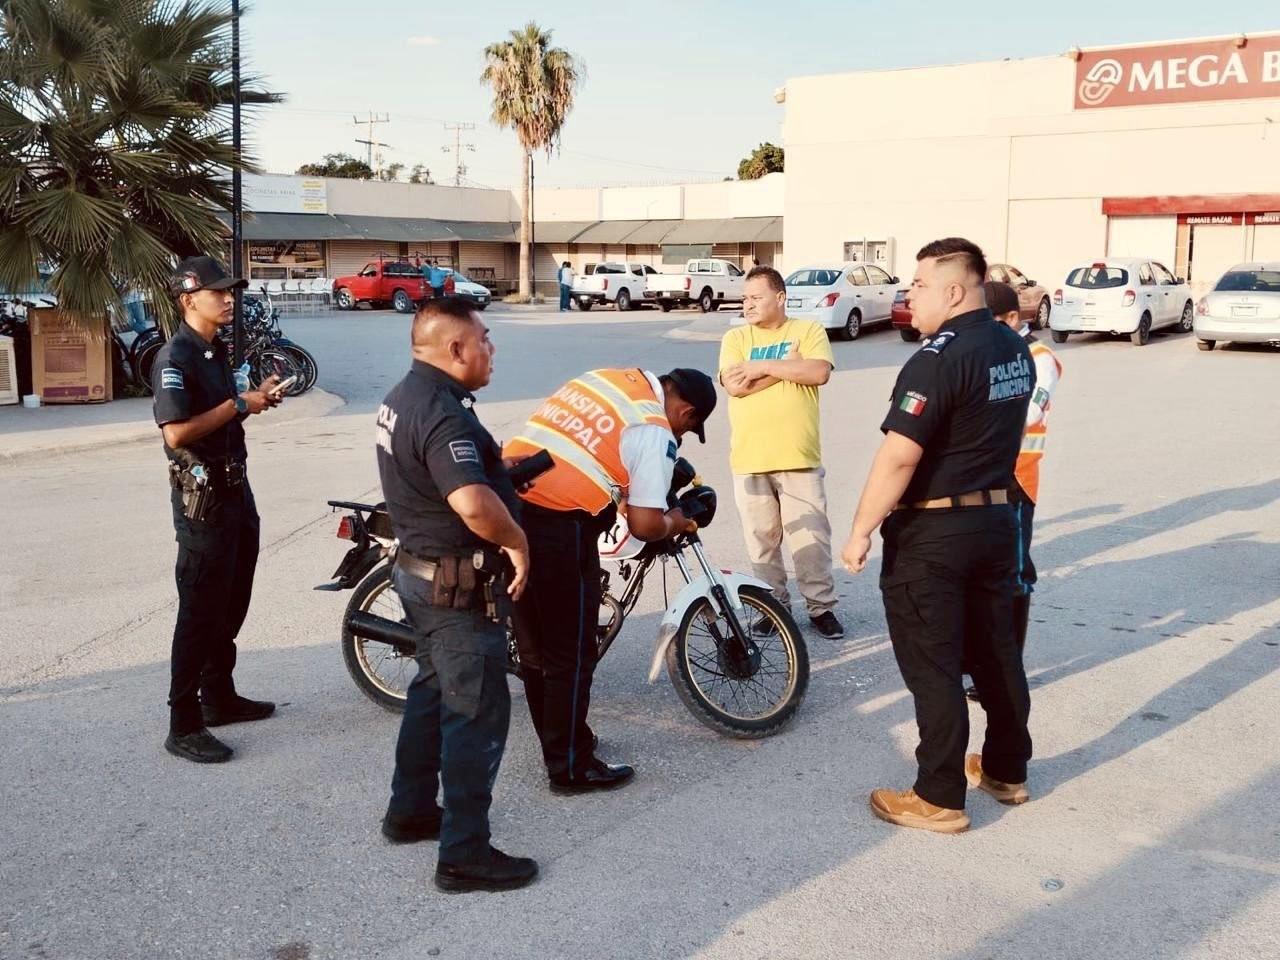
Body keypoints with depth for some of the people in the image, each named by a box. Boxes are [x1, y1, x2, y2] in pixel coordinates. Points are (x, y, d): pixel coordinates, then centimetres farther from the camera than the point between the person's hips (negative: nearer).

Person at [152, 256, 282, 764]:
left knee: (232, 605, 18)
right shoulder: (174, 358, -16)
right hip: (202, 498, -9)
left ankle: (220, 697, 32)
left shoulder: (217, 351, 12)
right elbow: (176, 432, -26)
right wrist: (238, 404, -20)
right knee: (200, 613, -5)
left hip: (235, 488, 9)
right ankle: (184, 726, 3)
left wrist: (256, 397, 5)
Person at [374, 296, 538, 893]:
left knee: (433, 691, 23)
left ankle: (410, 811, 36)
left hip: (419, 569, 11)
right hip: (460, 586, -10)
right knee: (477, 711, -2)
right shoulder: (442, 413, -26)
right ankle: (464, 856, 5)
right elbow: (475, 504, -39)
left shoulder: (403, 396, 8)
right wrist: (517, 541, -23)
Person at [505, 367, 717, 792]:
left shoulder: (606, 377, 16)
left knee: (536, 650, 20)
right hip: (558, 529, -8)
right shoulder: (655, 432, -5)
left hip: (507, 507, 8)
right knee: (571, 657, 7)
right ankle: (571, 766, 18)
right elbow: (645, 525, -7)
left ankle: (558, 741, 36)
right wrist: (683, 517, 13)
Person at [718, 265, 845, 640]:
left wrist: (762, 366, -12)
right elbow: (734, 385, -10)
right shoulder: (736, 338, 6)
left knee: (810, 537, 2)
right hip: (749, 459, 2)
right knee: (762, 539, 10)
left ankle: (822, 606, 17)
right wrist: (788, 365, -11)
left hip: (799, 456, -2)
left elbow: (819, 372, -15)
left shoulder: (808, 330, 3)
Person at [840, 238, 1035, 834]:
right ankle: (1007, 770, 32)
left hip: (931, 533, -9)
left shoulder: (939, 358, -21)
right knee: (996, 653, 18)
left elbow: (898, 456, -24)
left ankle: (940, 799, 9)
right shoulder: (1014, 349, 7)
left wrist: (861, 531, -17)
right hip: (996, 519, 9)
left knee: (933, 667, 1)